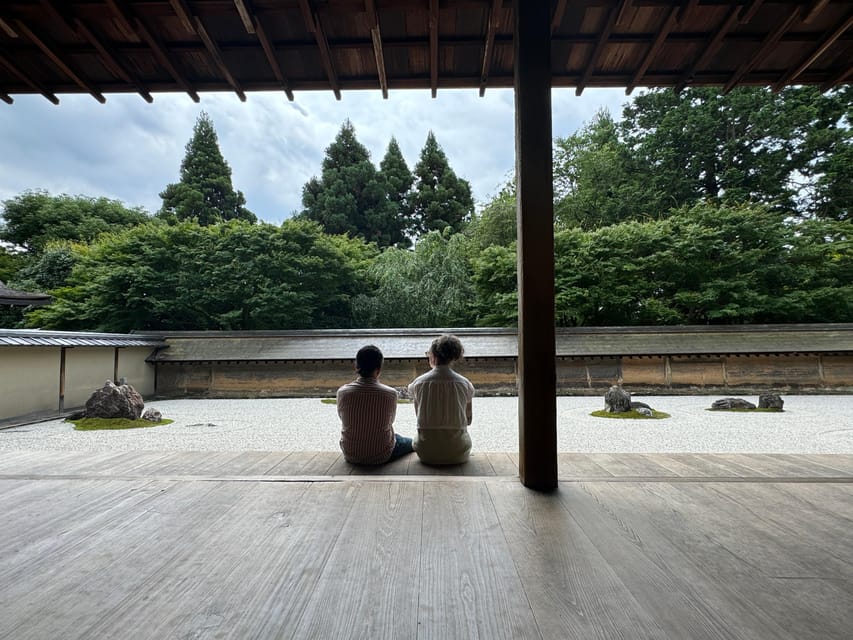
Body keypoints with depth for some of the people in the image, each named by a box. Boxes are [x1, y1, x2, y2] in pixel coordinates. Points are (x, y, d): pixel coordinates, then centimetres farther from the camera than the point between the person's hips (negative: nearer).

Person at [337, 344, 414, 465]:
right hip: (382, 456, -3)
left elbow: (342, 417, 2)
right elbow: (391, 420, -1)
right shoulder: (390, 394, -20)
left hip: (351, 456, 3)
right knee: (411, 443, 28)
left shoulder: (342, 392, -16)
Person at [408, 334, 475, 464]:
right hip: (458, 454, 0)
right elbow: (468, 420, 6)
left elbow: (419, 415, 8)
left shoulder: (418, 383, -7)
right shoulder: (464, 383, -6)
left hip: (426, 453, 0)